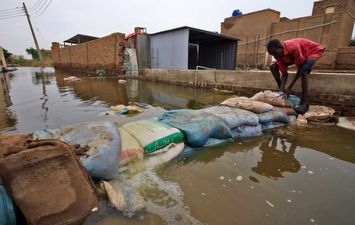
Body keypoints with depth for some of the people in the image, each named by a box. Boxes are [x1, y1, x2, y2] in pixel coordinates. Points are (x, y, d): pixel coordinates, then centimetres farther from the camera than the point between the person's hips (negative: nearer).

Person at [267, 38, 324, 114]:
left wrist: (289, 88, -33)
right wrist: (281, 90, -28)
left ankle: (305, 102, -30)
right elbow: (284, 74, -15)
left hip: (314, 51, -7)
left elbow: (300, 69, -31)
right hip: (297, 55, 7)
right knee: (273, 67, -5)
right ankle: (283, 93, 3)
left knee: (303, 70, -38)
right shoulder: (279, 54, -18)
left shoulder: (293, 48, -39)